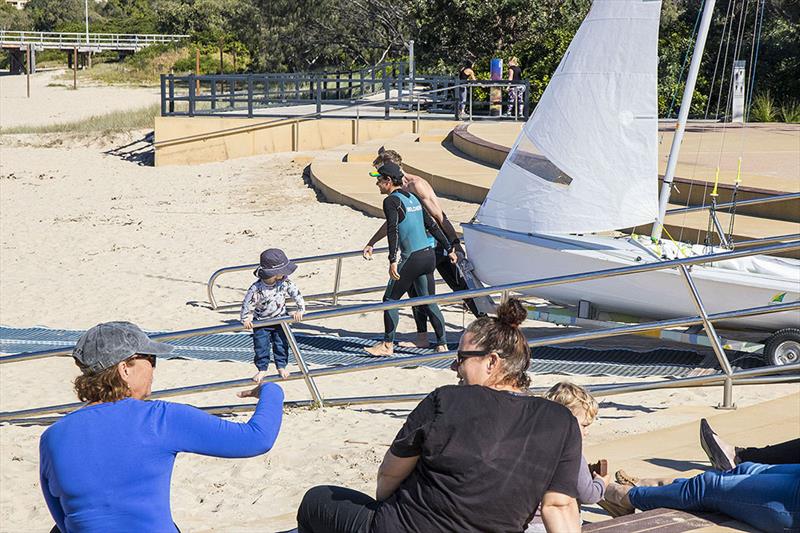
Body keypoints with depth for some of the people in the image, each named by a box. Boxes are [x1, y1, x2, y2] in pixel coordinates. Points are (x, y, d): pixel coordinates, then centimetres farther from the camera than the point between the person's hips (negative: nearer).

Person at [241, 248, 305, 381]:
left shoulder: (285, 283, -18)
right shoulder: (256, 289, -28)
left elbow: (296, 293, -8)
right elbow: (247, 303, -18)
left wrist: (300, 309, -10)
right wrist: (245, 319, -15)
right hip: (261, 322, -3)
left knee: (281, 344, 7)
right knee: (261, 346, 1)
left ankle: (281, 366, 24)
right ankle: (262, 369, 16)